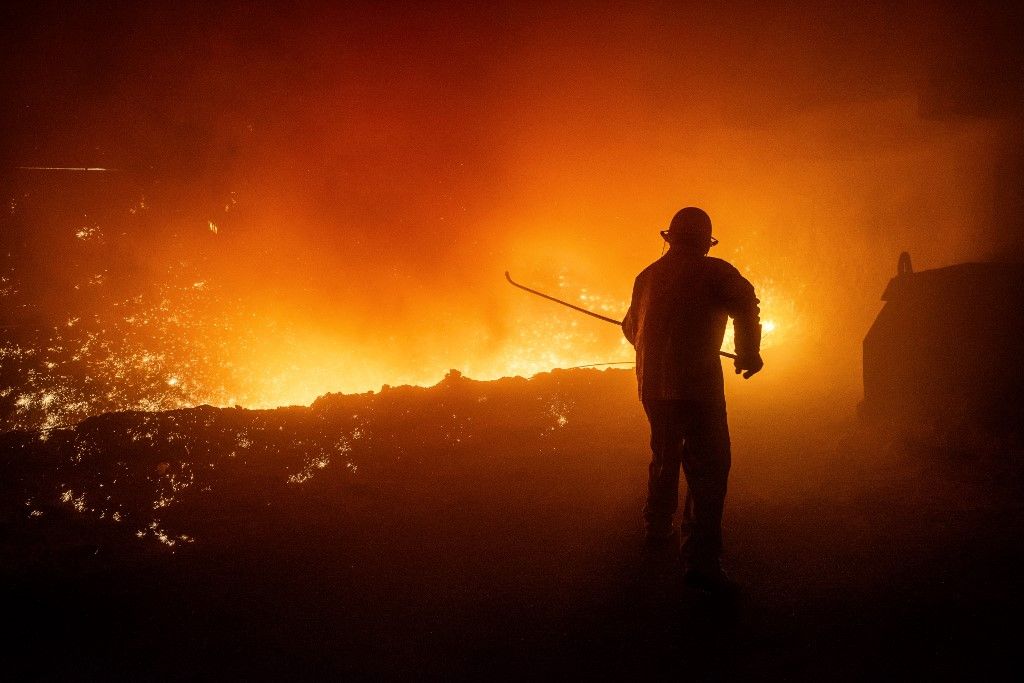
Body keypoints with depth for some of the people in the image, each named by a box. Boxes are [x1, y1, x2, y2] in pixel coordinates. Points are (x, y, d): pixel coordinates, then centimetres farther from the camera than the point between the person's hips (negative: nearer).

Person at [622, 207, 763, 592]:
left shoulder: (647, 276, 13)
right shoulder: (713, 272, -4)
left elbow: (631, 327, 25)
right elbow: (744, 304, -22)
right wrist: (748, 353, -11)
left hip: (652, 384, 6)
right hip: (698, 383, -6)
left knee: (665, 455, 25)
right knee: (708, 467, -7)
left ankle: (658, 528, 40)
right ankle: (701, 560, -15)